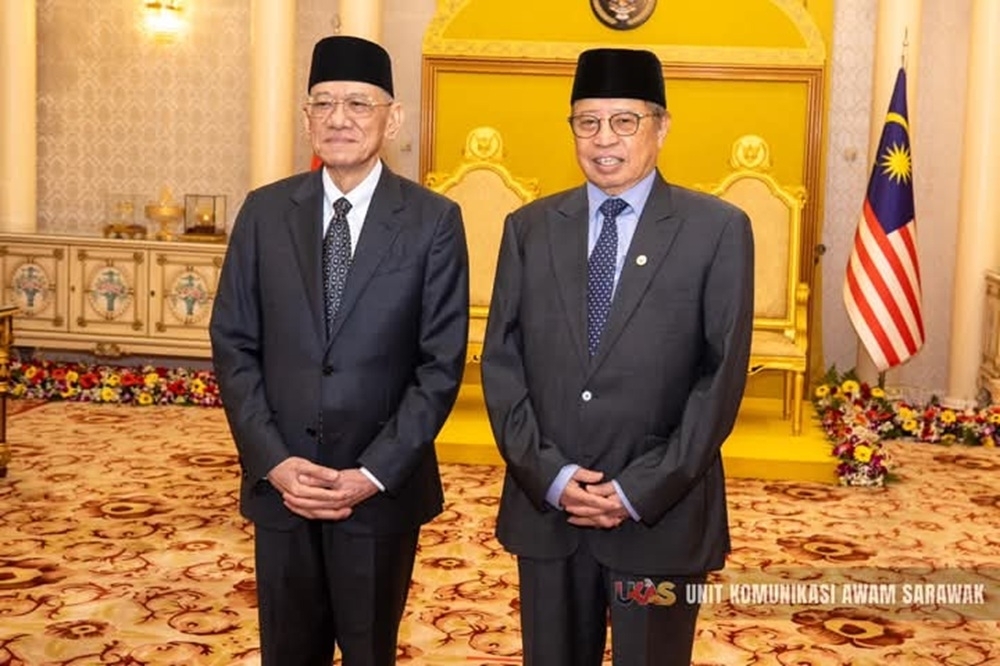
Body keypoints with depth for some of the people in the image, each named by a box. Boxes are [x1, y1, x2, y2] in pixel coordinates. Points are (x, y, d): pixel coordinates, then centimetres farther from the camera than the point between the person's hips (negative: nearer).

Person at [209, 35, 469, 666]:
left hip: (383, 488, -2)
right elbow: (234, 345, 2)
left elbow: (441, 362, -7)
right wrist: (274, 461, -9)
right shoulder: (265, 211, 3)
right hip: (280, 483, 2)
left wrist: (373, 474, -13)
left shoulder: (434, 221, -5)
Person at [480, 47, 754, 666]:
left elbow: (723, 375, -7)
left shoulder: (718, 230, -2)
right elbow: (501, 361, 3)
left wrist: (640, 491, -12)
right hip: (546, 508, 3)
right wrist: (549, 475, -8)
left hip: (662, 513, -2)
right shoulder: (529, 228, 6)